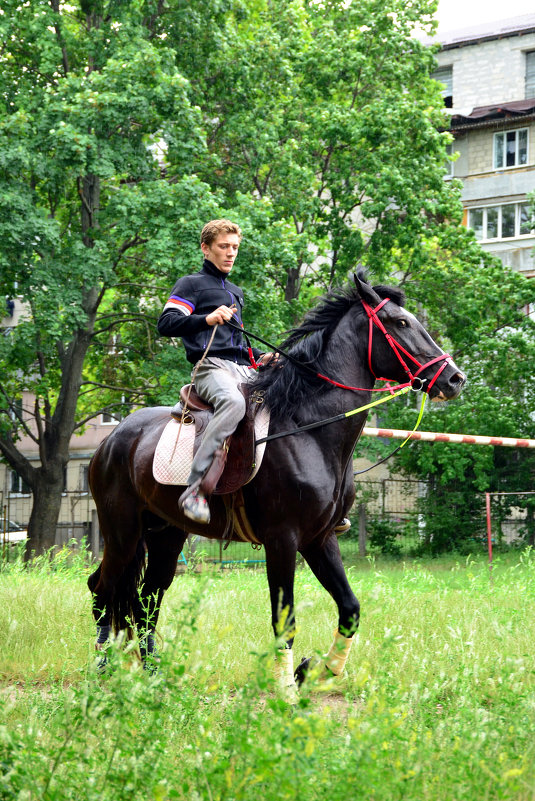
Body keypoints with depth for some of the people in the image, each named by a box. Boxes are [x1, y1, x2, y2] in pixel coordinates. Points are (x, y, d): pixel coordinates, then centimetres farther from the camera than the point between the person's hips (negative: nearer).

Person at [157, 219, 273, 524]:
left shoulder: (236, 292, 32)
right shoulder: (192, 284, 8)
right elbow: (166, 324, -7)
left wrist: (259, 357, 21)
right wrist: (207, 319, -22)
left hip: (243, 370, 8)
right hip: (211, 365, -8)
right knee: (233, 401, -40)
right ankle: (195, 489, -45)